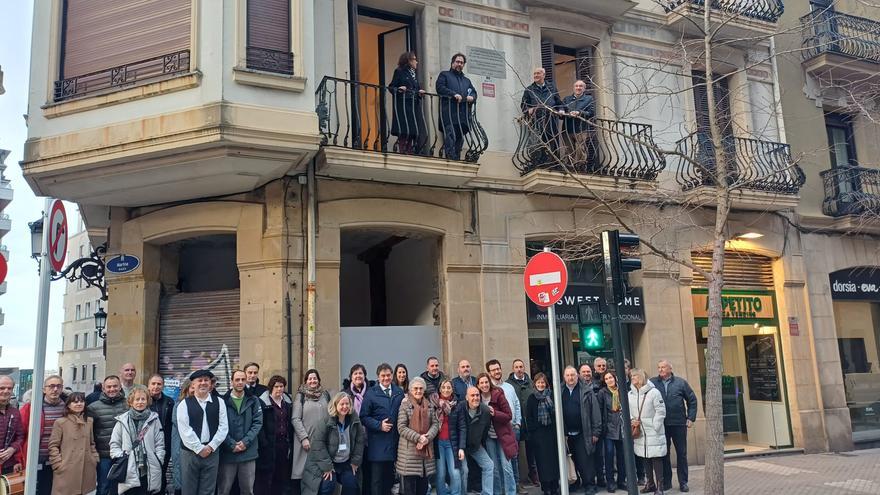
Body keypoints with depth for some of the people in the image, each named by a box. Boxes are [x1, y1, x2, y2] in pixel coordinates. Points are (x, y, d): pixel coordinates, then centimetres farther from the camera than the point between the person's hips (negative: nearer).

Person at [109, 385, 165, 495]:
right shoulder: (122, 420, 4)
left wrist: (157, 463, -3)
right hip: (129, 473, 0)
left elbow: (159, 444, 5)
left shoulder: (154, 419, 4)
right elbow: (114, 444, 8)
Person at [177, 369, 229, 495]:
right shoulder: (185, 404, 0)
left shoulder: (219, 403, 6)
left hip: (212, 452, 2)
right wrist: (199, 448, -11)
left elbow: (223, 427, 2)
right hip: (190, 453, -1)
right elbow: (185, 430, -8)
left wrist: (211, 446, -8)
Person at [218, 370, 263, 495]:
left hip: (249, 452, 2)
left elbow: (258, 422, -1)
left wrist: (246, 441, -12)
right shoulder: (223, 401, -2)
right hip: (227, 452, -2)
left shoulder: (253, 401, 5)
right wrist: (232, 444, -14)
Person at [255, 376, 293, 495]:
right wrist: (264, 443, -17)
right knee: (265, 476, -3)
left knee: (282, 476, 8)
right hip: (269, 445, -5)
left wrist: (290, 443, 8)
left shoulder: (287, 402, 12)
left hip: (284, 444, 6)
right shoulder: (263, 402, -7)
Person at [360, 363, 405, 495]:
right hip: (378, 443, -4)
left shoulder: (399, 392, 10)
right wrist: (379, 425, -16)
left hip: (394, 442, 4)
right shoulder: (371, 393, -1)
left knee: (389, 477, 13)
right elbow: (364, 416, -6)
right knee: (377, 479, 0)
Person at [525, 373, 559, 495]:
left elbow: (557, 412, 4)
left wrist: (557, 428, -4)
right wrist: (532, 431, -5)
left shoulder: (551, 395, 5)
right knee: (542, 459, 0)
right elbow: (528, 417, 2)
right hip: (538, 433, -1)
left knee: (554, 457, 3)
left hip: (551, 431, 1)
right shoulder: (531, 398, 3)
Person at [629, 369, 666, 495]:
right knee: (645, 458, 13)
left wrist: (655, 426, -13)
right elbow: (627, 410, 15)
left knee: (656, 459, -3)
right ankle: (650, 483, 25)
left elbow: (661, 411, -10)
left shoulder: (653, 392, -8)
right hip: (639, 432, 6)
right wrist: (631, 420, -3)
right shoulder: (630, 394, 9)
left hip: (653, 433, -5)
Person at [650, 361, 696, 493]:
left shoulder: (681, 382, 2)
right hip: (660, 425, 0)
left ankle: (683, 482, 18)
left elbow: (692, 400, 7)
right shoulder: (652, 383, -1)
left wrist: (691, 418, 1)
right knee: (664, 453, 8)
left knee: (681, 453, 7)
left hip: (679, 423, 0)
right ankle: (666, 481, 17)